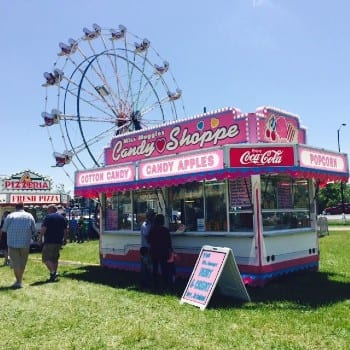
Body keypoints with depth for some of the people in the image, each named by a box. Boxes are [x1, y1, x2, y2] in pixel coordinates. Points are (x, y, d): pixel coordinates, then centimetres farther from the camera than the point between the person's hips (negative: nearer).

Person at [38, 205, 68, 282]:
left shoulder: (48, 217, -5)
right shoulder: (62, 218, 14)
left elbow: (43, 229, -13)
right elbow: (65, 231, 13)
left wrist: (40, 238, -3)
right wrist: (63, 239, 22)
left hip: (49, 241, -6)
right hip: (58, 242, 7)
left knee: (46, 258, -3)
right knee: (55, 259, 15)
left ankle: (53, 272, -18)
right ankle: (54, 275, 16)